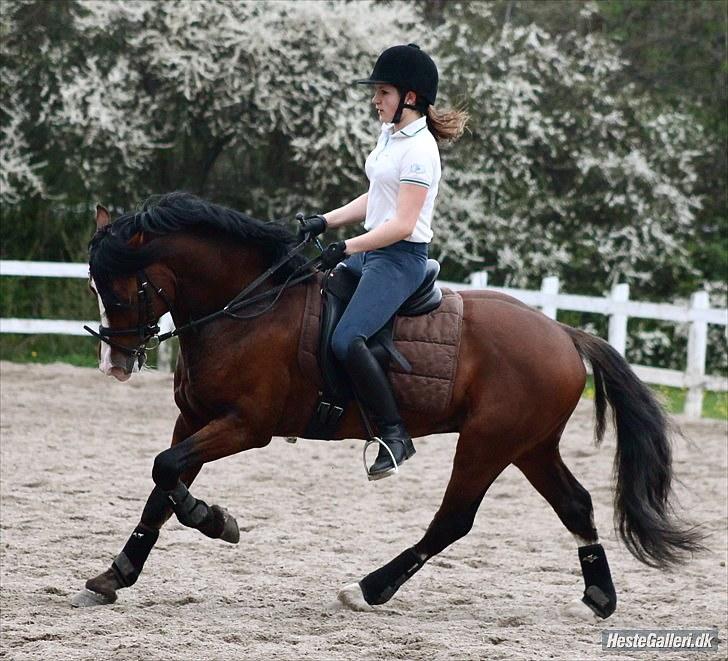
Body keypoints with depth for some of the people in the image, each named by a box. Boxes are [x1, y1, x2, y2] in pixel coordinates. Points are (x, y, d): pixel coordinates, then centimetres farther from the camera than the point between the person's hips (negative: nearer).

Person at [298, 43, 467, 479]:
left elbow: (402, 224, -21)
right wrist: (326, 222, 12)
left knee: (346, 340, -26)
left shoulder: (419, 149, -17)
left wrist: (347, 248, -22)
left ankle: (395, 436, -20)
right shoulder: (390, 136, 12)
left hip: (400, 259, -11)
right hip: (372, 252, 11)